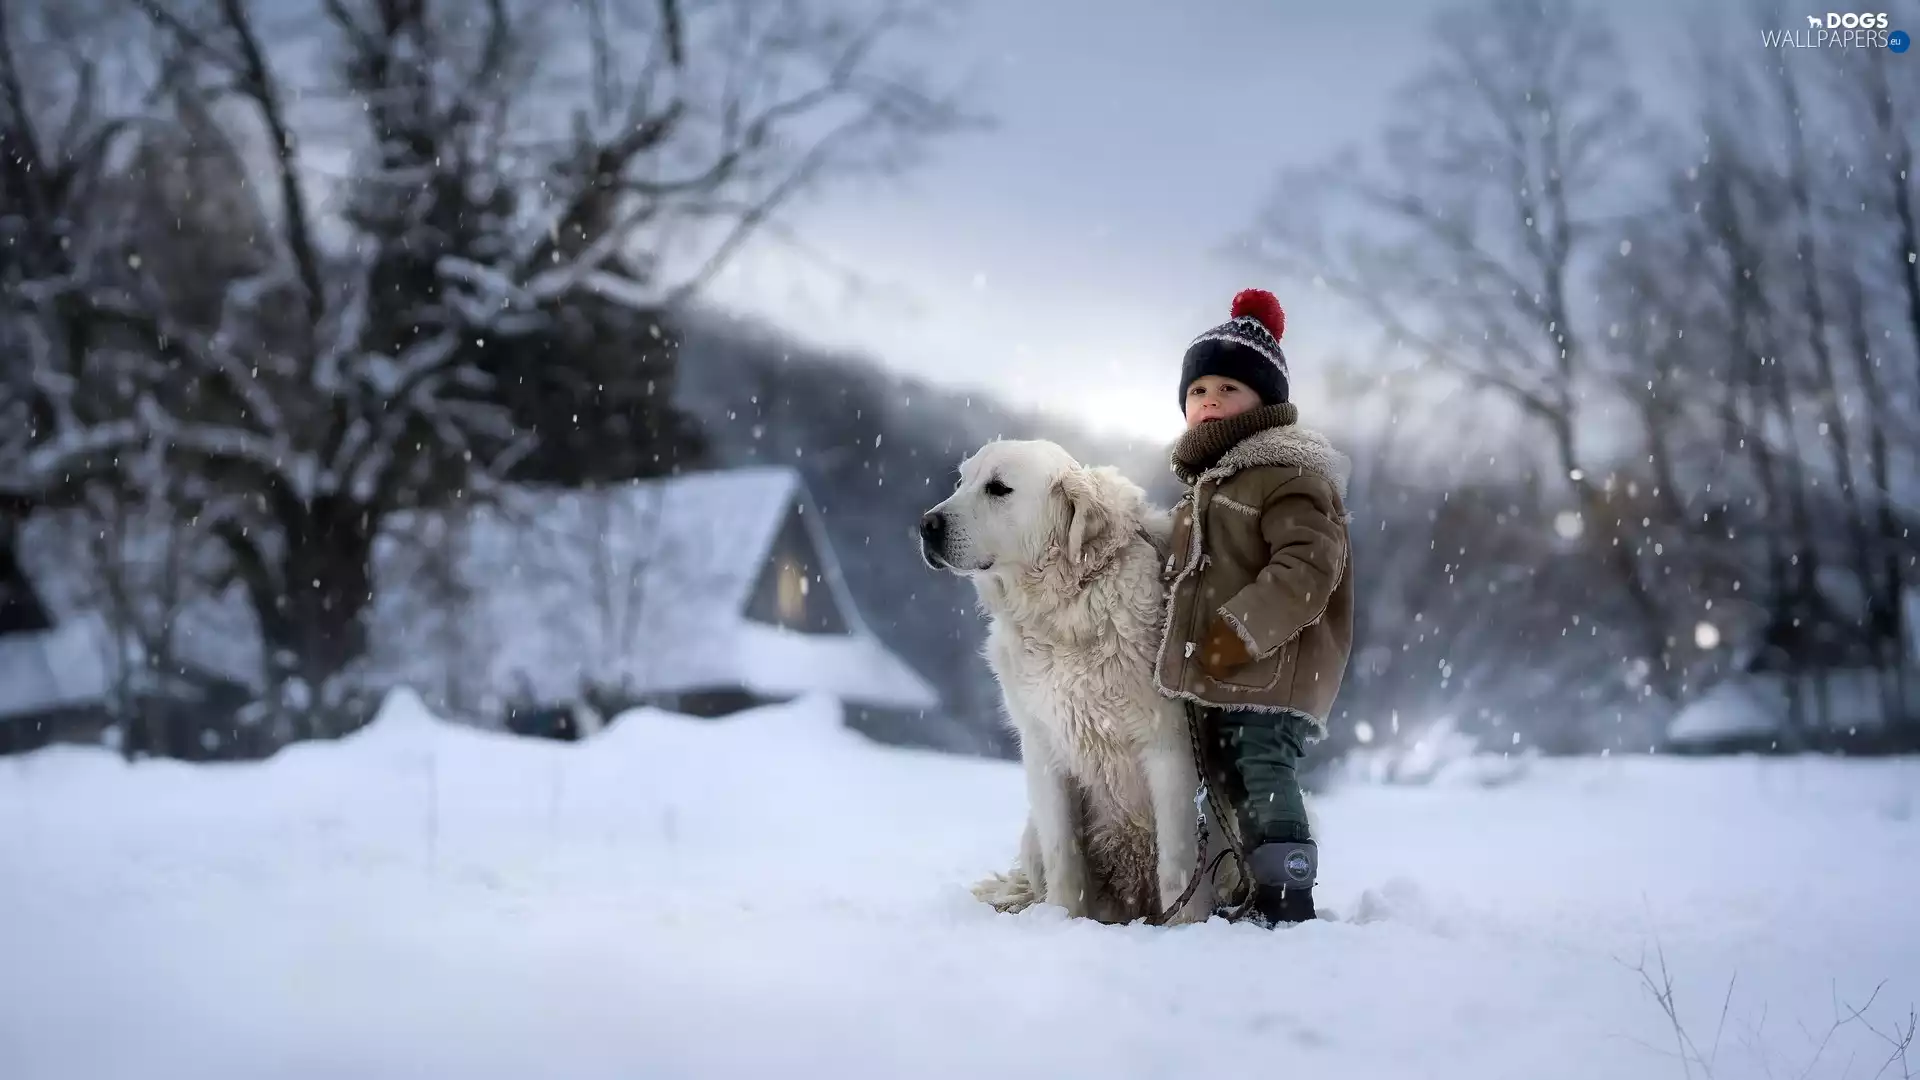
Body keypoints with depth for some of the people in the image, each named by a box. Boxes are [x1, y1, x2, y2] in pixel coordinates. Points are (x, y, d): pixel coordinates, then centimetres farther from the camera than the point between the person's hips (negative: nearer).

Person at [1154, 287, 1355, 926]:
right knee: (1231, 789, 13)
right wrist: (1185, 646, 20)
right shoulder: (1206, 481, 22)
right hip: (1211, 681, 10)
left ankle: (1287, 913, -13)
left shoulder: (1289, 473, -10)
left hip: (1269, 675, -10)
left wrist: (1237, 634, -25)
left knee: (1264, 781, -15)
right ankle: (1254, 900, 23)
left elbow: (1307, 569, -21)